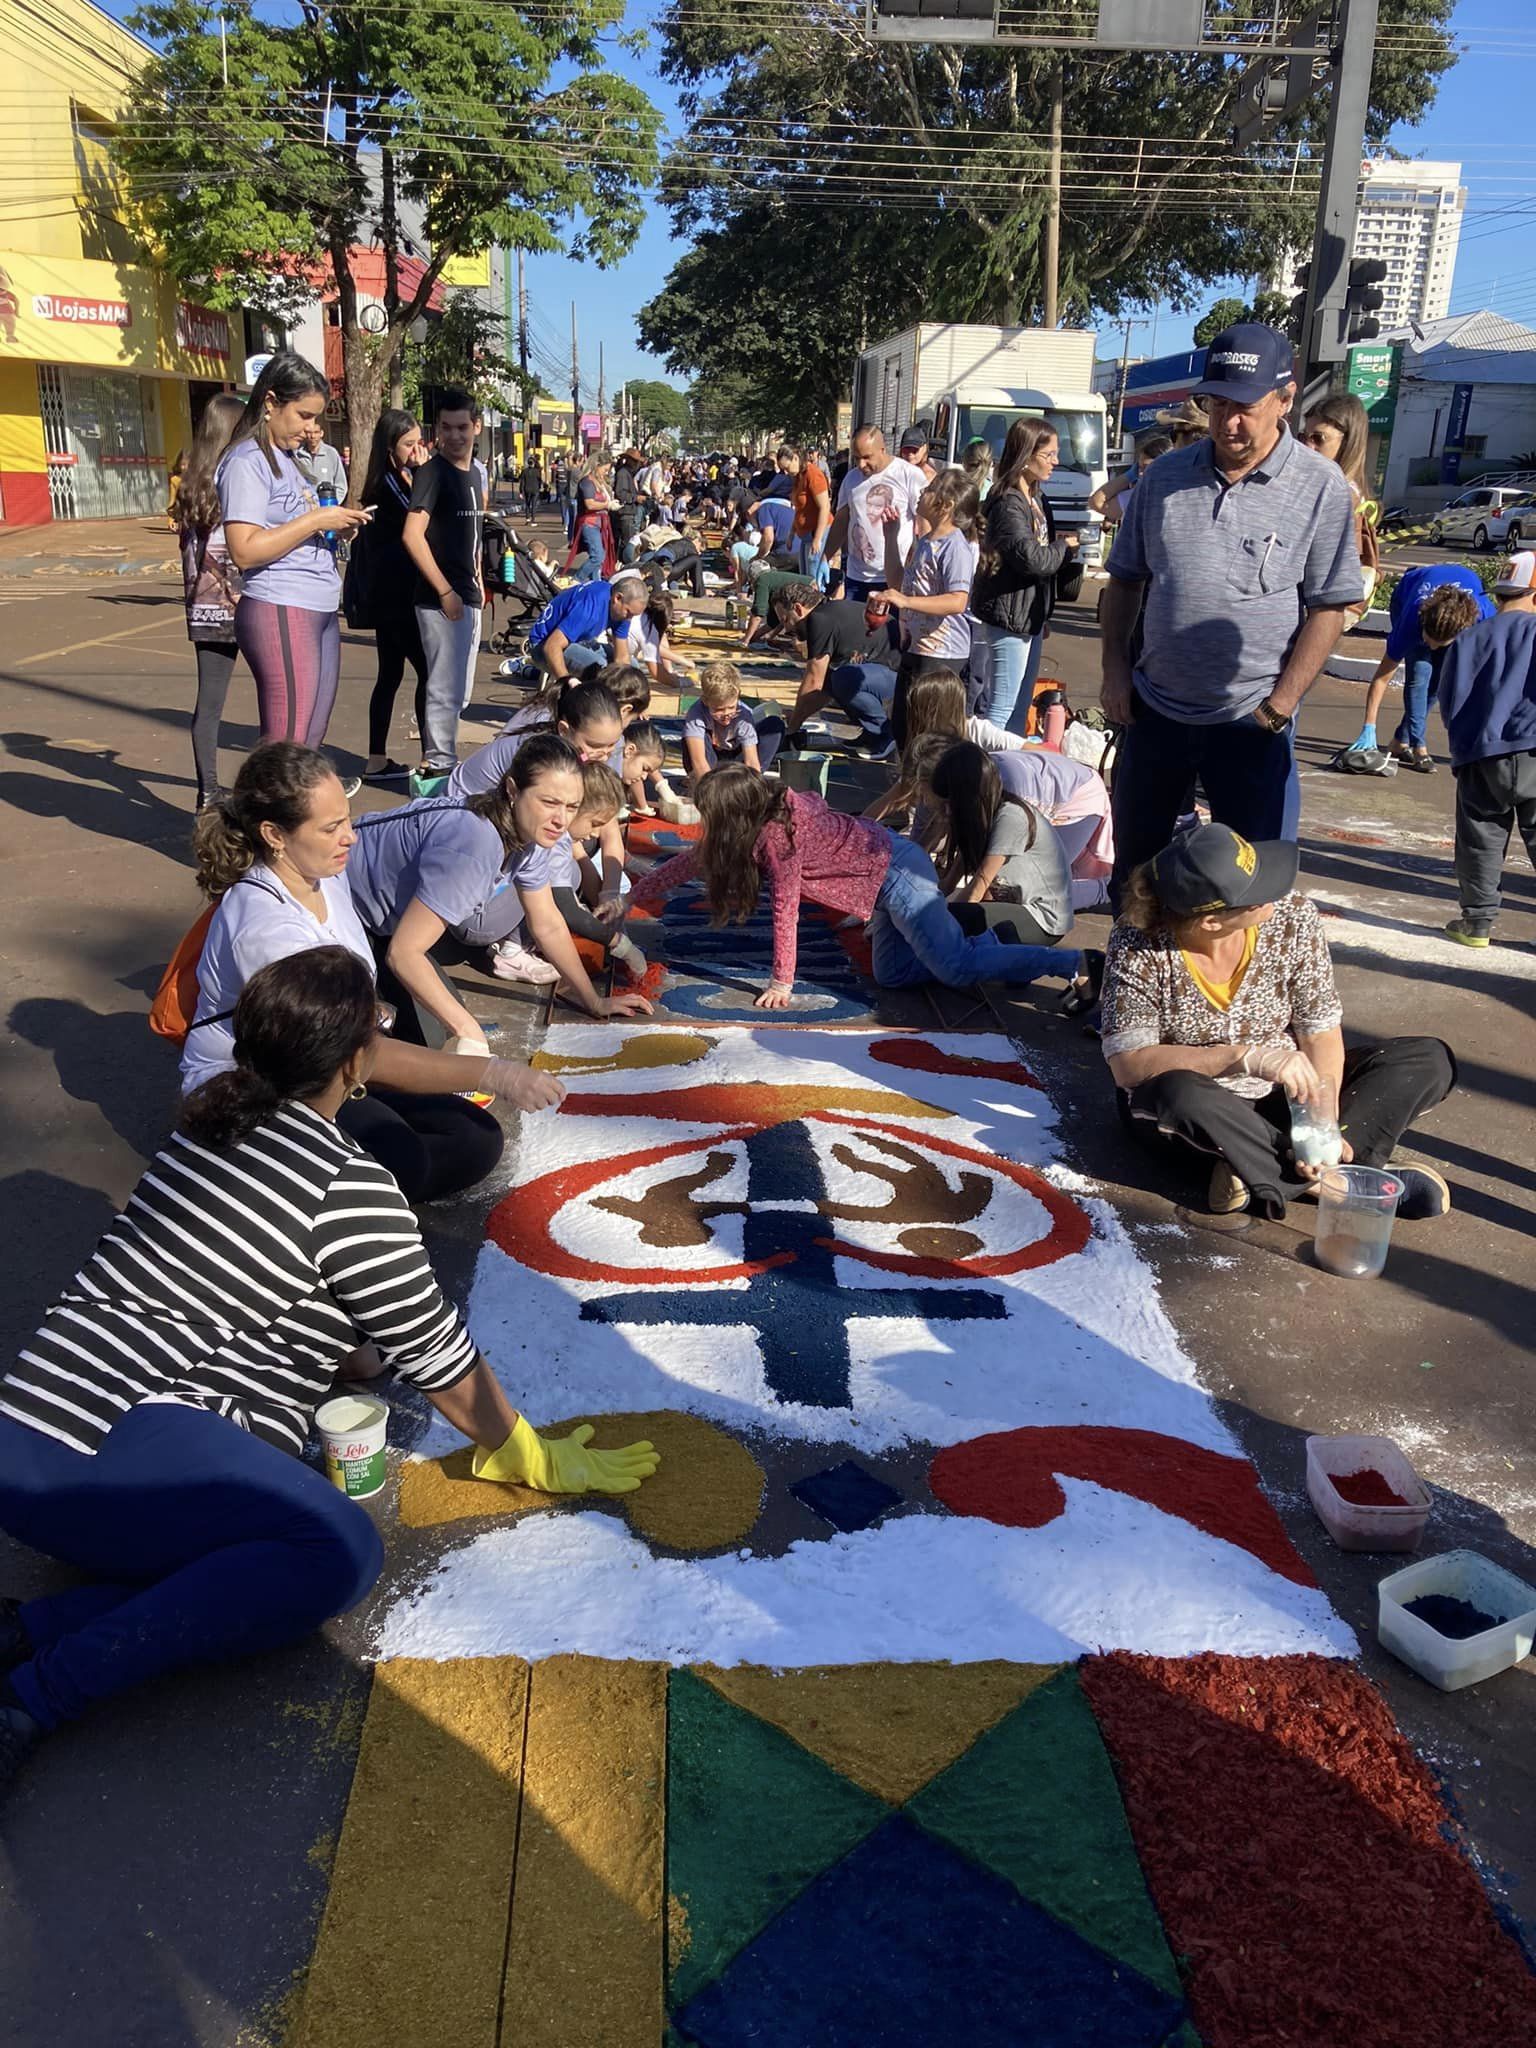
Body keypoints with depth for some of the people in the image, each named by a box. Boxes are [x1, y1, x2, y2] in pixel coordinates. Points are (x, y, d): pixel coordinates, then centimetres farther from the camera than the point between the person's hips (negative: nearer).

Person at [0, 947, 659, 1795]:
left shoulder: (209, 1121, 15)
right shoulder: (349, 1185, -9)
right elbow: (439, 1357, 0)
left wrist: (351, 1353, 39)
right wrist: (530, 1459, 15)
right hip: (111, 1447, -9)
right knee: (341, 1550, -23)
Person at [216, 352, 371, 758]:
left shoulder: (286, 458, 21)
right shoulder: (246, 461, -8)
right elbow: (245, 550, -18)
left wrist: (338, 522, 9)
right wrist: (316, 519, -15)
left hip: (321, 613, 10)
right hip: (280, 613, -10)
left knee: (310, 742, 8)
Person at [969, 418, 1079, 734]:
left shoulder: (1037, 499, 12)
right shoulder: (1008, 503, -17)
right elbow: (1031, 559, -26)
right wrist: (1065, 546, -8)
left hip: (1031, 615, 10)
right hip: (1009, 616, -10)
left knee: (1022, 703, 16)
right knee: (1002, 706, -7)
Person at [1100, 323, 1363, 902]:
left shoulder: (1321, 487, -7)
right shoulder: (1165, 476, 3)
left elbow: (1329, 608, -7)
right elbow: (1124, 578, 12)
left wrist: (1278, 706, -14)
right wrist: (1115, 670, 2)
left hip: (1251, 723, -3)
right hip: (1155, 709, 4)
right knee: (1132, 858, 16)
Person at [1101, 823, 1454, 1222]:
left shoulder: (1291, 919, -14)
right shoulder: (1140, 944, -23)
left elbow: (1322, 1036, -11)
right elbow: (1128, 1063, -29)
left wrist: (1324, 1121, -28)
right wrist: (1247, 1057, -39)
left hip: (1280, 1097, 4)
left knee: (1430, 1060, -9)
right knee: (1177, 1095, -40)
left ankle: (1258, 1172, -27)